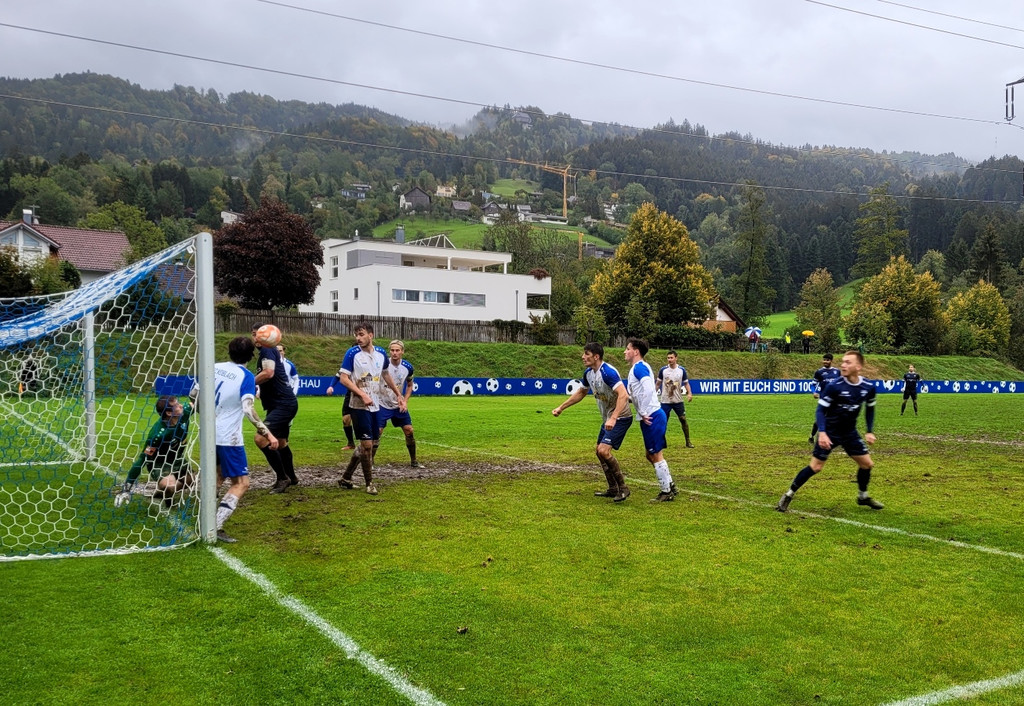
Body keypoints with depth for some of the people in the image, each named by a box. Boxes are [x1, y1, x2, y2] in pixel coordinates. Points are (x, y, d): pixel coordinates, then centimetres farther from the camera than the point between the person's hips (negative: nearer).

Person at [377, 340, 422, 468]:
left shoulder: (407, 367, -5)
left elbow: (409, 385, 11)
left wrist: (405, 401, -1)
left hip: (399, 405, 3)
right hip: (383, 405, -3)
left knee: (409, 431, 2)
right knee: (377, 432, -8)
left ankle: (413, 461, 16)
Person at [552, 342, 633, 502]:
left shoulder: (608, 372, -25)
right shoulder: (588, 373, 3)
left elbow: (623, 395, -35)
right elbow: (580, 393, 21)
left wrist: (613, 418, -43)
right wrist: (561, 407, 19)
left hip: (620, 418, -10)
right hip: (608, 418, 10)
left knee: (604, 450, -19)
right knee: (600, 452, 13)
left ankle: (623, 488, -6)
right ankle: (613, 489, 25)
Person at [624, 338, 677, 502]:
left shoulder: (639, 367, -14)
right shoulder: (638, 367, 17)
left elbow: (648, 390, -26)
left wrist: (643, 413, -20)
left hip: (652, 417, -10)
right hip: (651, 417, 10)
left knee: (656, 455, -1)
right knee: (651, 455, 16)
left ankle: (667, 492, 8)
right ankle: (669, 486, 24)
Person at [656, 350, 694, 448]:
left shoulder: (682, 370, -3)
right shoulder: (663, 370, -5)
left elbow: (686, 383, 5)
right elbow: (658, 383, 5)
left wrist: (689, 393, -10)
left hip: (678, 400, 1)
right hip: (665, 401, -1)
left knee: (683, 420, 1)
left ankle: (688, 442, 12)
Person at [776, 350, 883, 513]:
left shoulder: (868, 387, -8)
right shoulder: (834, 385, -22)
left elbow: (870, 409, 10)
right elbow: (821, 409, -18)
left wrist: (870, 431, 3)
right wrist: (822, 433, -30)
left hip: (850, 432, 5)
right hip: (830, 432, -5)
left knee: (867, 463, 8)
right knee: (815, 466, -7)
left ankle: (863, 496, 33)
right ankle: (788, 495, 4)